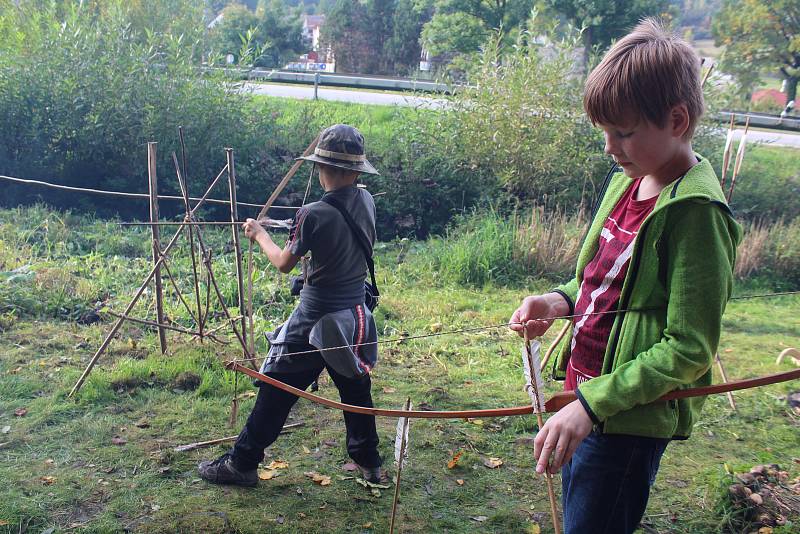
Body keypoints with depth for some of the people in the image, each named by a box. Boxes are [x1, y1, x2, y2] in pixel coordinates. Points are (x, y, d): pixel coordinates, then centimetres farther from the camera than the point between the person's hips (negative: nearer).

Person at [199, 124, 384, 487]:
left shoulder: (314, 215, -21)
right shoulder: (366, 202, -4)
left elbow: (284, 263, -7)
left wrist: (260, 235, 9)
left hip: (314, 320, -5)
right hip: (354, 316, 6)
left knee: (276, 392, 5)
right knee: (356, 389, 19)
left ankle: (242, 463, 16)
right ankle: (368, 461, 29)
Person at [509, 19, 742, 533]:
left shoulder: (694, 212, -21)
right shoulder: (627, 181, 4)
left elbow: (689, 349, -22)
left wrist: (591, 405, -24)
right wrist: (561, 300, -2)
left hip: (629, 421, -8)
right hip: (586, 398, 8)